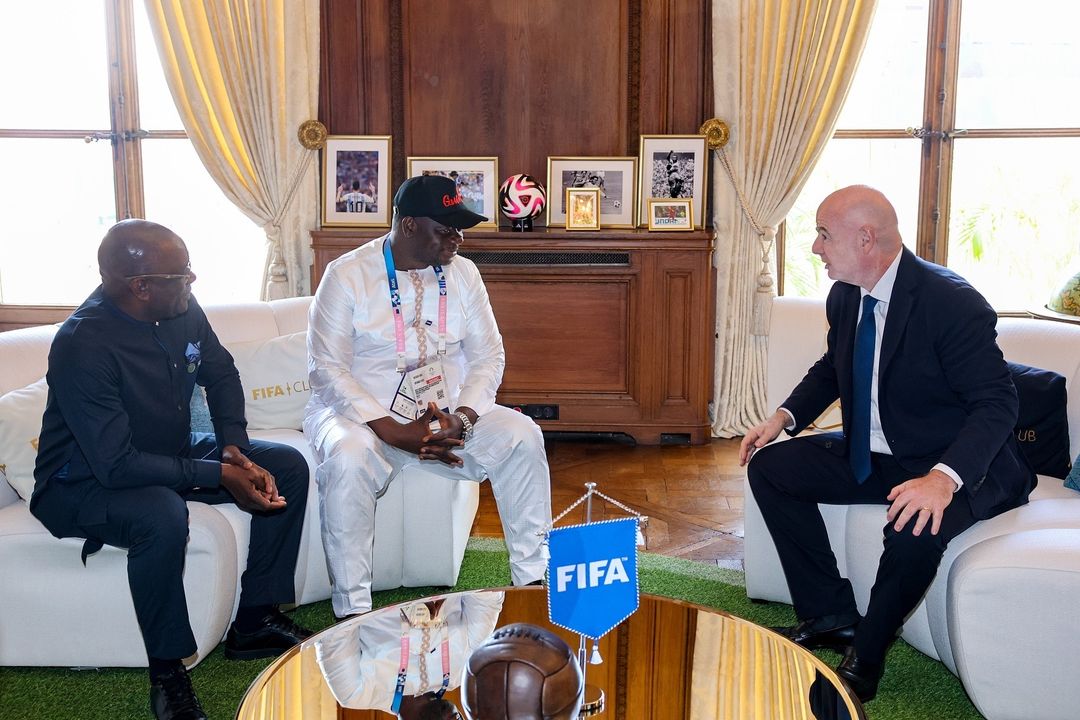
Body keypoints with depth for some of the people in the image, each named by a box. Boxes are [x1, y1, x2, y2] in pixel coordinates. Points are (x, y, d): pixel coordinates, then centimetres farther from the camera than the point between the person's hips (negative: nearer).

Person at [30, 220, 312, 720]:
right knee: (162, 517, -39)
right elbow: (117, 465, -33)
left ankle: (254, 622, 5)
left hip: (171, 452, 8)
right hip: (85, 482, -8)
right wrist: (218, 475, -29)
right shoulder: (83, 345, -31)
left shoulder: (181, 310, -10)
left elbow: (221, 374, 8)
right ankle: (167, 671, -17)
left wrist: (234, 447, -7)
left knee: (288, 468, -2)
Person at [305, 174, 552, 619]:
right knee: (348, 459, -36)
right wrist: (395, 432, -25)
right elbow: (327, 370, -14)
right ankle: (352, 611, -24)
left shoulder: (462, 273, 4)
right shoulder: (347, 275, -9)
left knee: (522, 435, -18)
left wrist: (461, 419, -16)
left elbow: (488, 356, 3)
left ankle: (532, 580, -8)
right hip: (361, 414, -4)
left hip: (446, 414, 4)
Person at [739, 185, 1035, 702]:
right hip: (869, 456, 8)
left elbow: (997, 402, -25)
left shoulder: (951, 301, -23)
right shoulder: (845, 297, 0)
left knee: (913, 530, -37)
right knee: (768, 466, -1)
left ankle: (864, 659, -9)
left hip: (953, 465, -8)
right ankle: (830, 616, 5)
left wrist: (944, 478, -41)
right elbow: (831, 368, 19)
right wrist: (784, 417, 1)